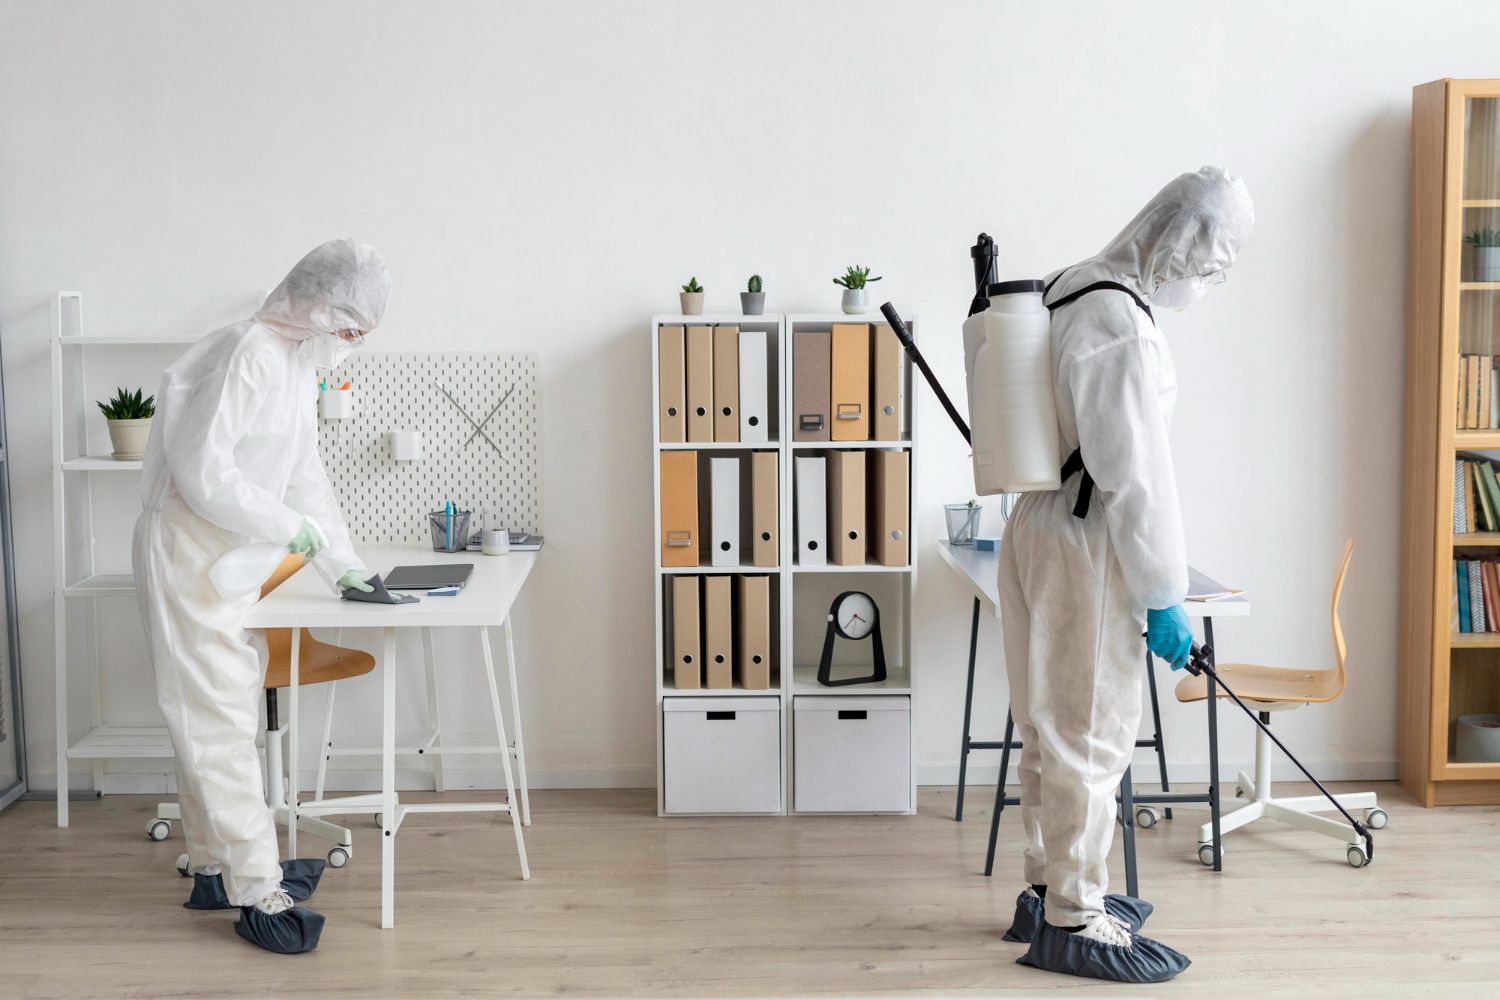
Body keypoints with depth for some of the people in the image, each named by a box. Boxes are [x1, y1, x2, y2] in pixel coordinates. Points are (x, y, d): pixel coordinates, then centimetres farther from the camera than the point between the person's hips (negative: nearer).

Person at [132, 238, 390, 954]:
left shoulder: (299, 365, 12)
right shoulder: (248, 353, -19)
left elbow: (305, 474, 18)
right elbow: (202, 471, -23)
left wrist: (345, 565, 15)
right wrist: (290, 527, -16)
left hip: (232, 555, 10)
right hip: (188, 551, -10)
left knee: (222, 715, 13)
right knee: (218, 720, -8)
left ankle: (213, 869, 23)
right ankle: (258, 894, -6)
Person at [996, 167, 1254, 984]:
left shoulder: (1070, 289, 9)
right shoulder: (1123, 326, -21)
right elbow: (1135, 472, -21)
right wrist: (1162, 597, -14)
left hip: (1038, 525, 10)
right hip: (1085, 545, -10)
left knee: (1054, 730, 18)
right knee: (1090, 735, 1)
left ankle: (1052, 888, 31)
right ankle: (1072, 921, 12)